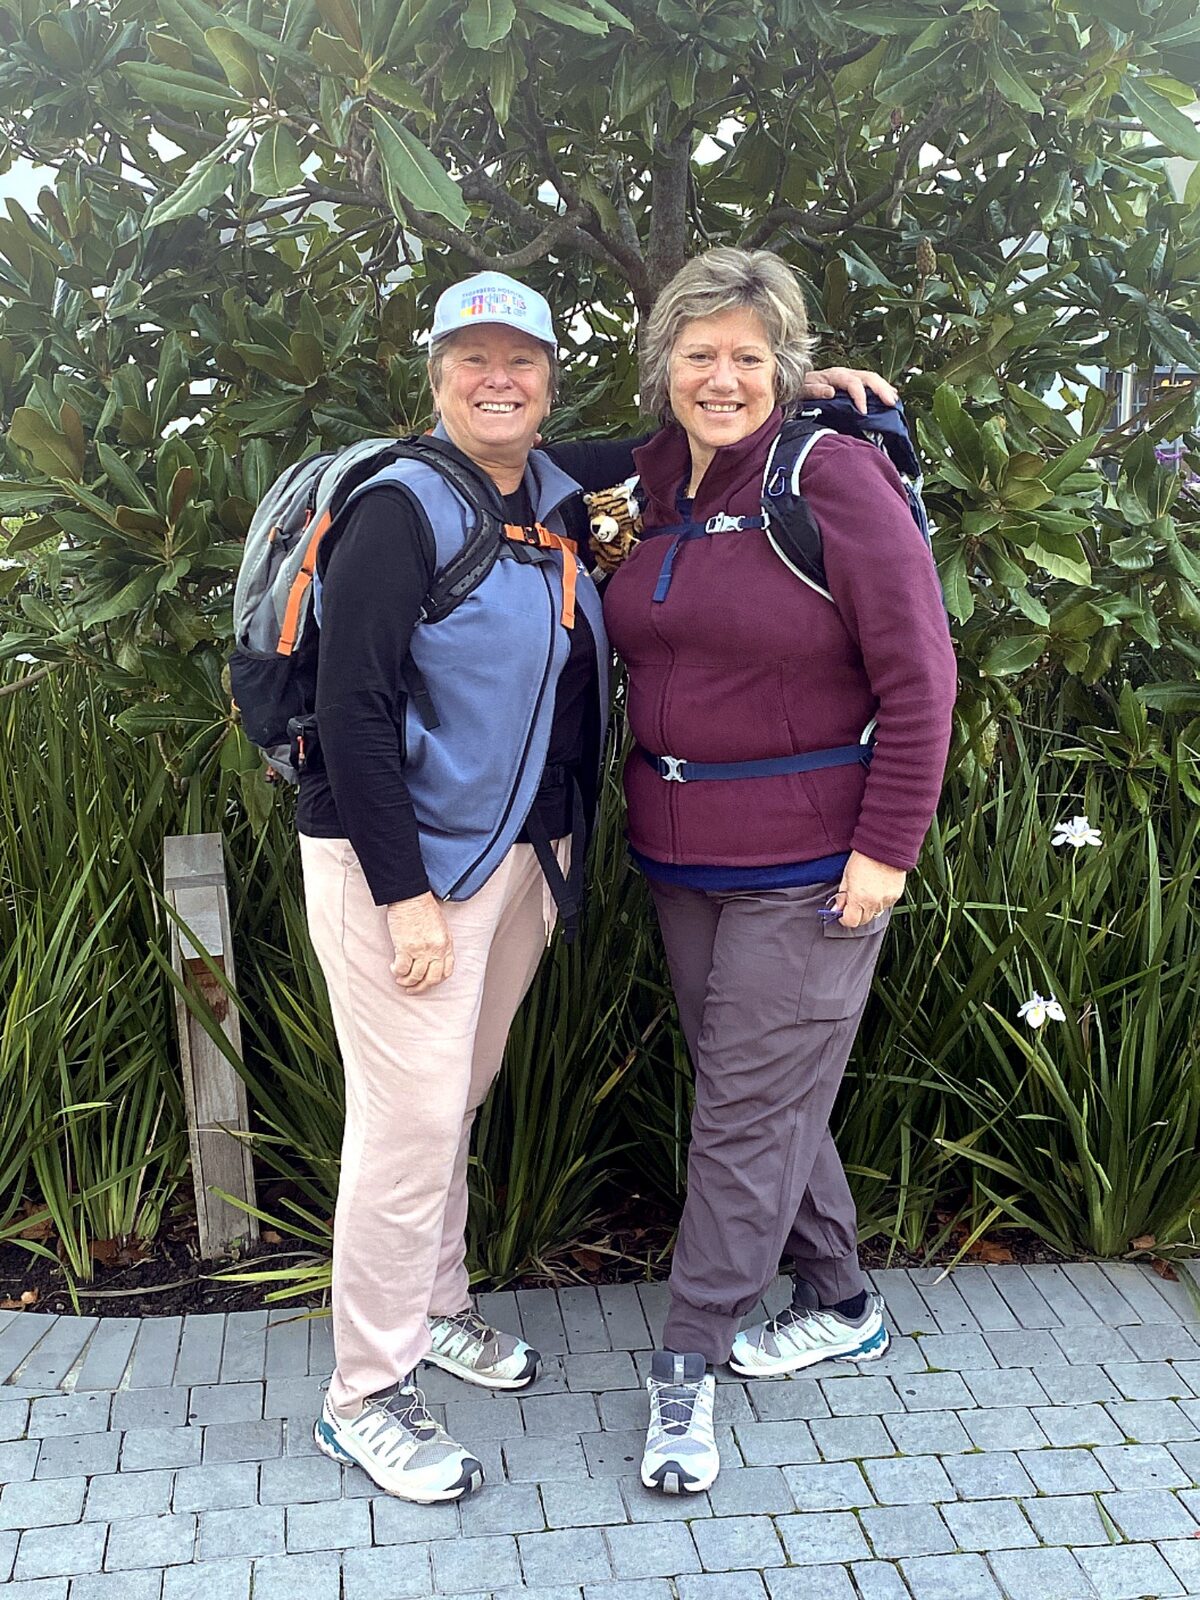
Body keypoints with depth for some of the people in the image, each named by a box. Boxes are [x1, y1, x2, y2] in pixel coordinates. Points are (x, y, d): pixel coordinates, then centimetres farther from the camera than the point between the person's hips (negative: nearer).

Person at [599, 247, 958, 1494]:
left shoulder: (832, 477, -12)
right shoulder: (653, 483, 7)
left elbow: (918, 677, -14)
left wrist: (887, 848, -16)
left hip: (808, 863, -7)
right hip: (680, 853, 7)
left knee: (749, 1107, 0)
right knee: (763, 1090, 17)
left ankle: (686, 1366, 13)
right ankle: (841, 1307, 35)